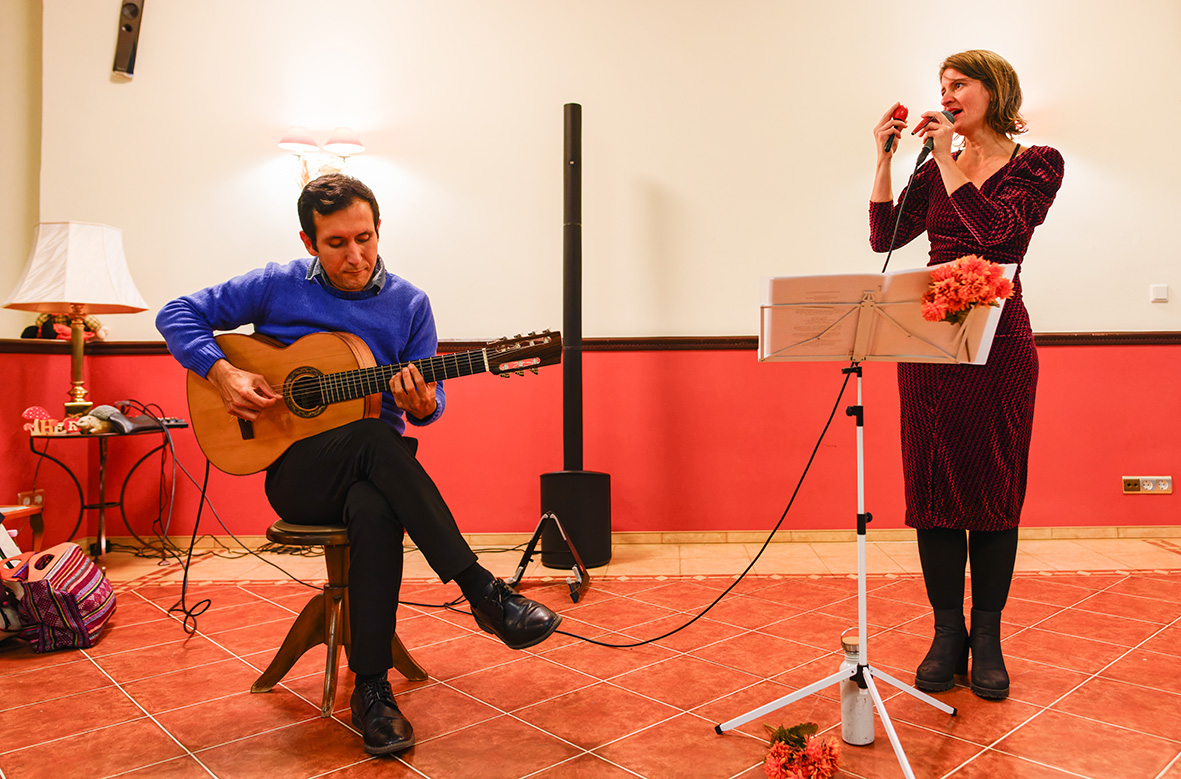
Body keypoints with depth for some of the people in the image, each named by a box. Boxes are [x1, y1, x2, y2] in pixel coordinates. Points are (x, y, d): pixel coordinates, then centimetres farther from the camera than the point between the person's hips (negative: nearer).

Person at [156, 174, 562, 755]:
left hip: (373, 468, 2)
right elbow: (177, 315, 6)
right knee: (373, 437, -36)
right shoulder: (276, 287, 2)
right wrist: (221, 372, -12)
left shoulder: (408, 304, 4)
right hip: (295, 471, -1)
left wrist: (421, 404, -19)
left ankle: (371, 688, -25)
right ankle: (484, 594, -36)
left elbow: (429, 403, 6)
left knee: (376, 512, -37)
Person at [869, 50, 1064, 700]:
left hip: (999, 345, -3)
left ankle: (987, 637, 16)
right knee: (932, 484, 3)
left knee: (993, 487, 2)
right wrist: (884, 159, -1)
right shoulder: (936, 169, 15)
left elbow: (994, 228, -16)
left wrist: (946, 160, -9)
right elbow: (885, 237, 3)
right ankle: (946, 633, 16)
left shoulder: (1037, 163, 3)